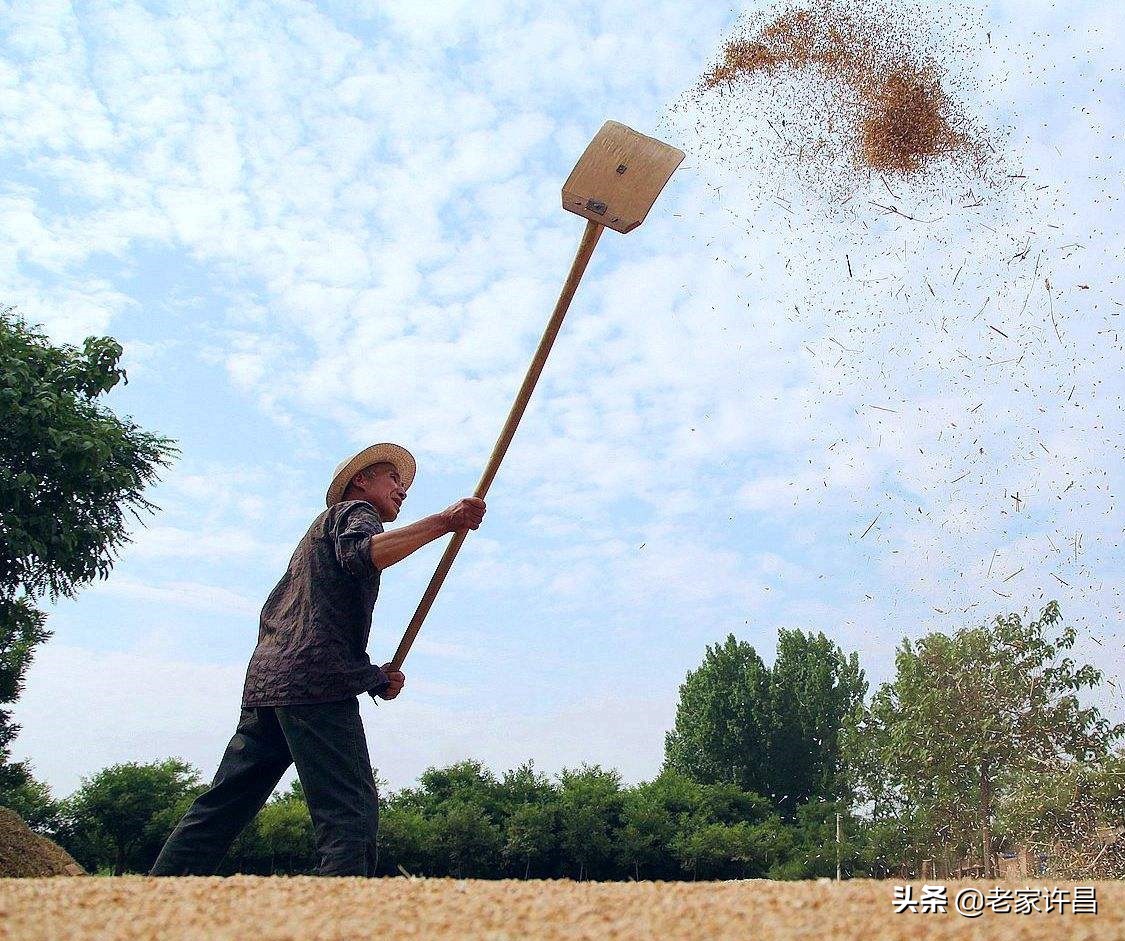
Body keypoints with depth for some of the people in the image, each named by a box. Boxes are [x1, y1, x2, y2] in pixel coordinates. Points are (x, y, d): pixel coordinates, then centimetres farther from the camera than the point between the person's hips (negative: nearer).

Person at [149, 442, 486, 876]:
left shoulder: (323, 530, 33)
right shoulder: (355, 509, 8)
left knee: (220, 809, 10)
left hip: (265, 679, 9)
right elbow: (362, 555, -19)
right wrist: (442, 522, -26)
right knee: (350, 812, -13)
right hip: (315, 683, -9)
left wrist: (375, 677, 13)